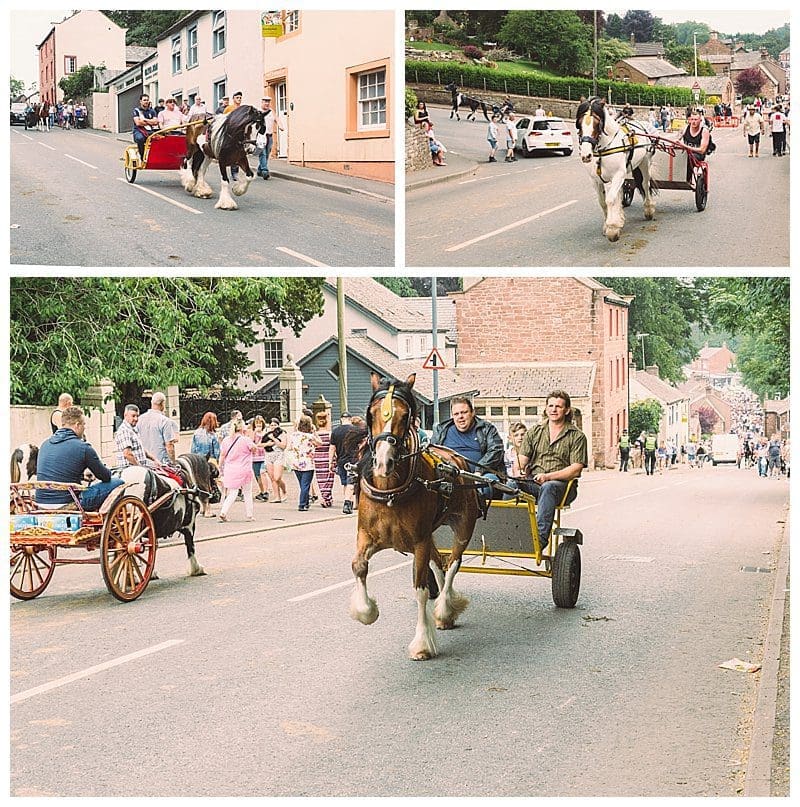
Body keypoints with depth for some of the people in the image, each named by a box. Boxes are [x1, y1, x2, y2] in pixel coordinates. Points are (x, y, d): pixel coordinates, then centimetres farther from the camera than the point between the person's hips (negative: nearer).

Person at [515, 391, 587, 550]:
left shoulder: (577, 436, 8)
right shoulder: (535, 432, 21)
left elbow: (576, 469, -3)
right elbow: (522, 459, 15)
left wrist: (548, 476, -17)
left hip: (562, 485, -3)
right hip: (533, 482, 3)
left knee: (548, 488, -40)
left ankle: (541, 536, -48)